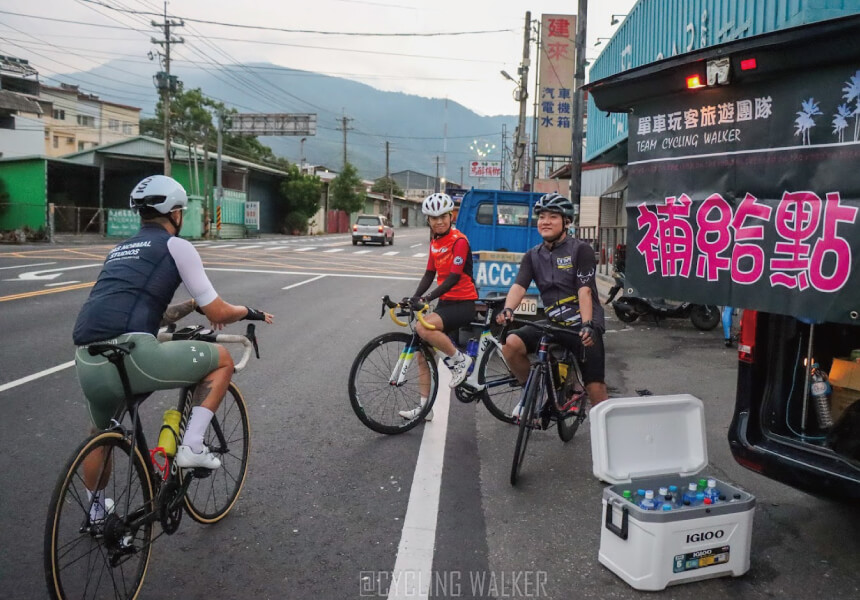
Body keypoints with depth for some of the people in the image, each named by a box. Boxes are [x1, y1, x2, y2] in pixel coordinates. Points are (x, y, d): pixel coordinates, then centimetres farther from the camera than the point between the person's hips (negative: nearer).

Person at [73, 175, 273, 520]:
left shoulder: (120, 251, 28)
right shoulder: (176, 246, 6)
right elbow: (218, 314, 5)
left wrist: (192, 305, 46)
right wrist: (248, 312, 26)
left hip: (87, 364, 8)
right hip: (131, 357, -8)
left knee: (102, 433, 37)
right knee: (222, 360, 15)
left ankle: (96, 510, 54)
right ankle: (192, 447, 8)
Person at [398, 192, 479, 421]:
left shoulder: (459, 241, -14)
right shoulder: (435, 242, 11)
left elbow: (454, 277, -22)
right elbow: (430, 274, 14)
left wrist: (427, 298, -30)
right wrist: (413, 298, 0)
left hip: (463, 303, -8)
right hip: (446, 301, 8)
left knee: (423, 327, -32)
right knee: (422, 350, 3)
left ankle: (460, 360, -9)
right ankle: (424, 407, 14)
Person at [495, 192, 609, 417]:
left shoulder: (581, 250, -4)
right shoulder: (533, 256, 9)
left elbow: (584, 290, -14)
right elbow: (519, 286, -6)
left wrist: (586, 325, -28)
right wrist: (507, 309, -27)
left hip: (583, 325, -4)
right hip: (553, 323, 4)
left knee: (595, 388, -10)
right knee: (511, 344, -20)